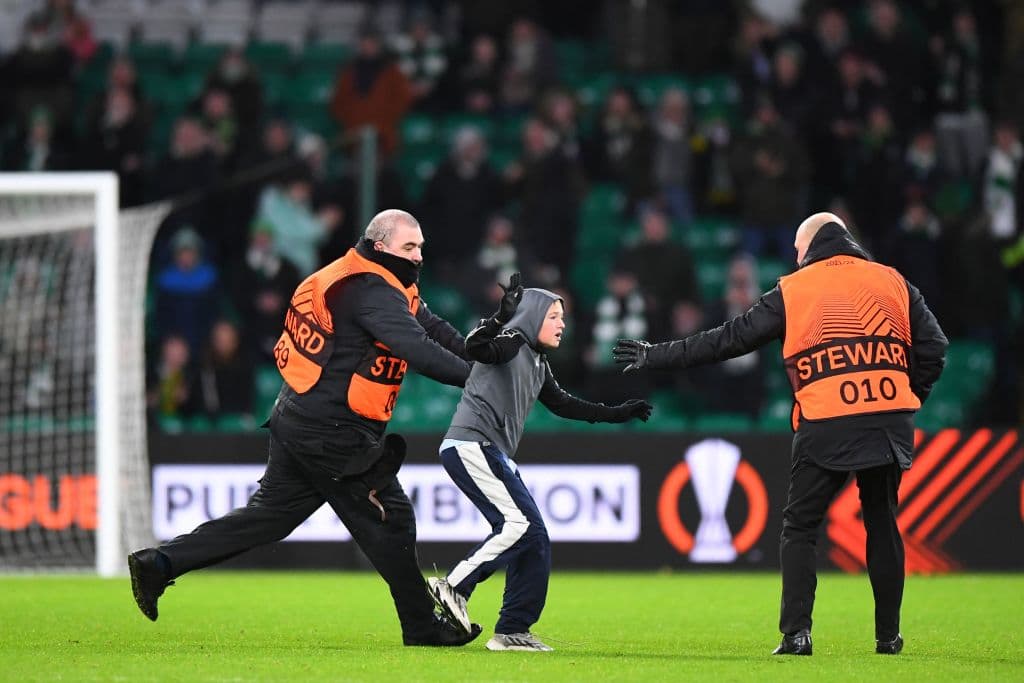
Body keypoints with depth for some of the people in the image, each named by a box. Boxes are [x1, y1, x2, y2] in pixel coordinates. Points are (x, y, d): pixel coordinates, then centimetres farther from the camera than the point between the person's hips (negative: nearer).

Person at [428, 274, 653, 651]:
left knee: (535, 541, 6)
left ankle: (512, 631, 7)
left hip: (497, 456, 10)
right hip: (470, 446, -10)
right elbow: (475, 348, -28)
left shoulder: (538, 364, 21)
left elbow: (562, 404, 33)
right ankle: (454, 586, -18)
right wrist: (502, 317, -41)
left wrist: (616, 414, 33)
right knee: (518, 524, -22)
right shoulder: (510, 341, -7)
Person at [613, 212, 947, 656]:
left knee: (799, 527, 9)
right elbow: (933, 348, 6)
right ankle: (888, 636, 15)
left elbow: (729, 339, 7)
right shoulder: (892, 283, 12)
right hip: (890, 421, 3)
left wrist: (657, 357, 15)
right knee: (882, 524, 16)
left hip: (825, 427, -2)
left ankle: (796, 632, -2)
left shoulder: (792, 291, 6)